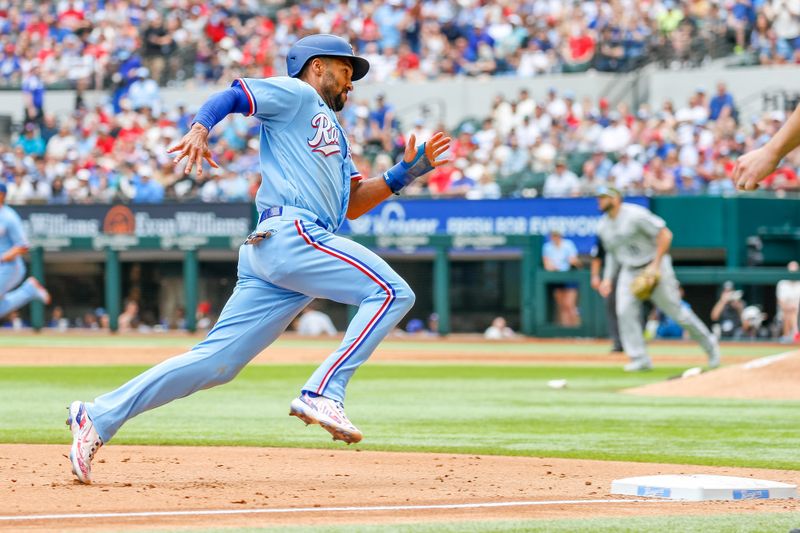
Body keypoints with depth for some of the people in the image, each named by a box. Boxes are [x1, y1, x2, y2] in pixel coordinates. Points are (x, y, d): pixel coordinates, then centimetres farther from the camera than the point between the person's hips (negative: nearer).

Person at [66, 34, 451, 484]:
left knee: (217, 362, 1)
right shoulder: (295, 94, 9)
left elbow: (352, 205, 28)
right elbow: (230, 96, -3)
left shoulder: (333, 131, 34)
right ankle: (323, 393, -21)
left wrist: (408, 170, 19)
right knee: (392, 292, -14)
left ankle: (99, 418, -1)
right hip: (291, 232, -9)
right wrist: (200, 128, -23)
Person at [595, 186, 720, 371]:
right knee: (625, 312, -12)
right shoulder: (603, 226, 4)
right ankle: (640, 359, -9)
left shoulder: (635, 215, -19)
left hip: (655, 267, -6)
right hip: (629, 271, 6)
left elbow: (665, 234, -19)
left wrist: (655, 265, -22)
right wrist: (608, 278, 7)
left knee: (676, 310, -2)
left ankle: (709, 344, 16)